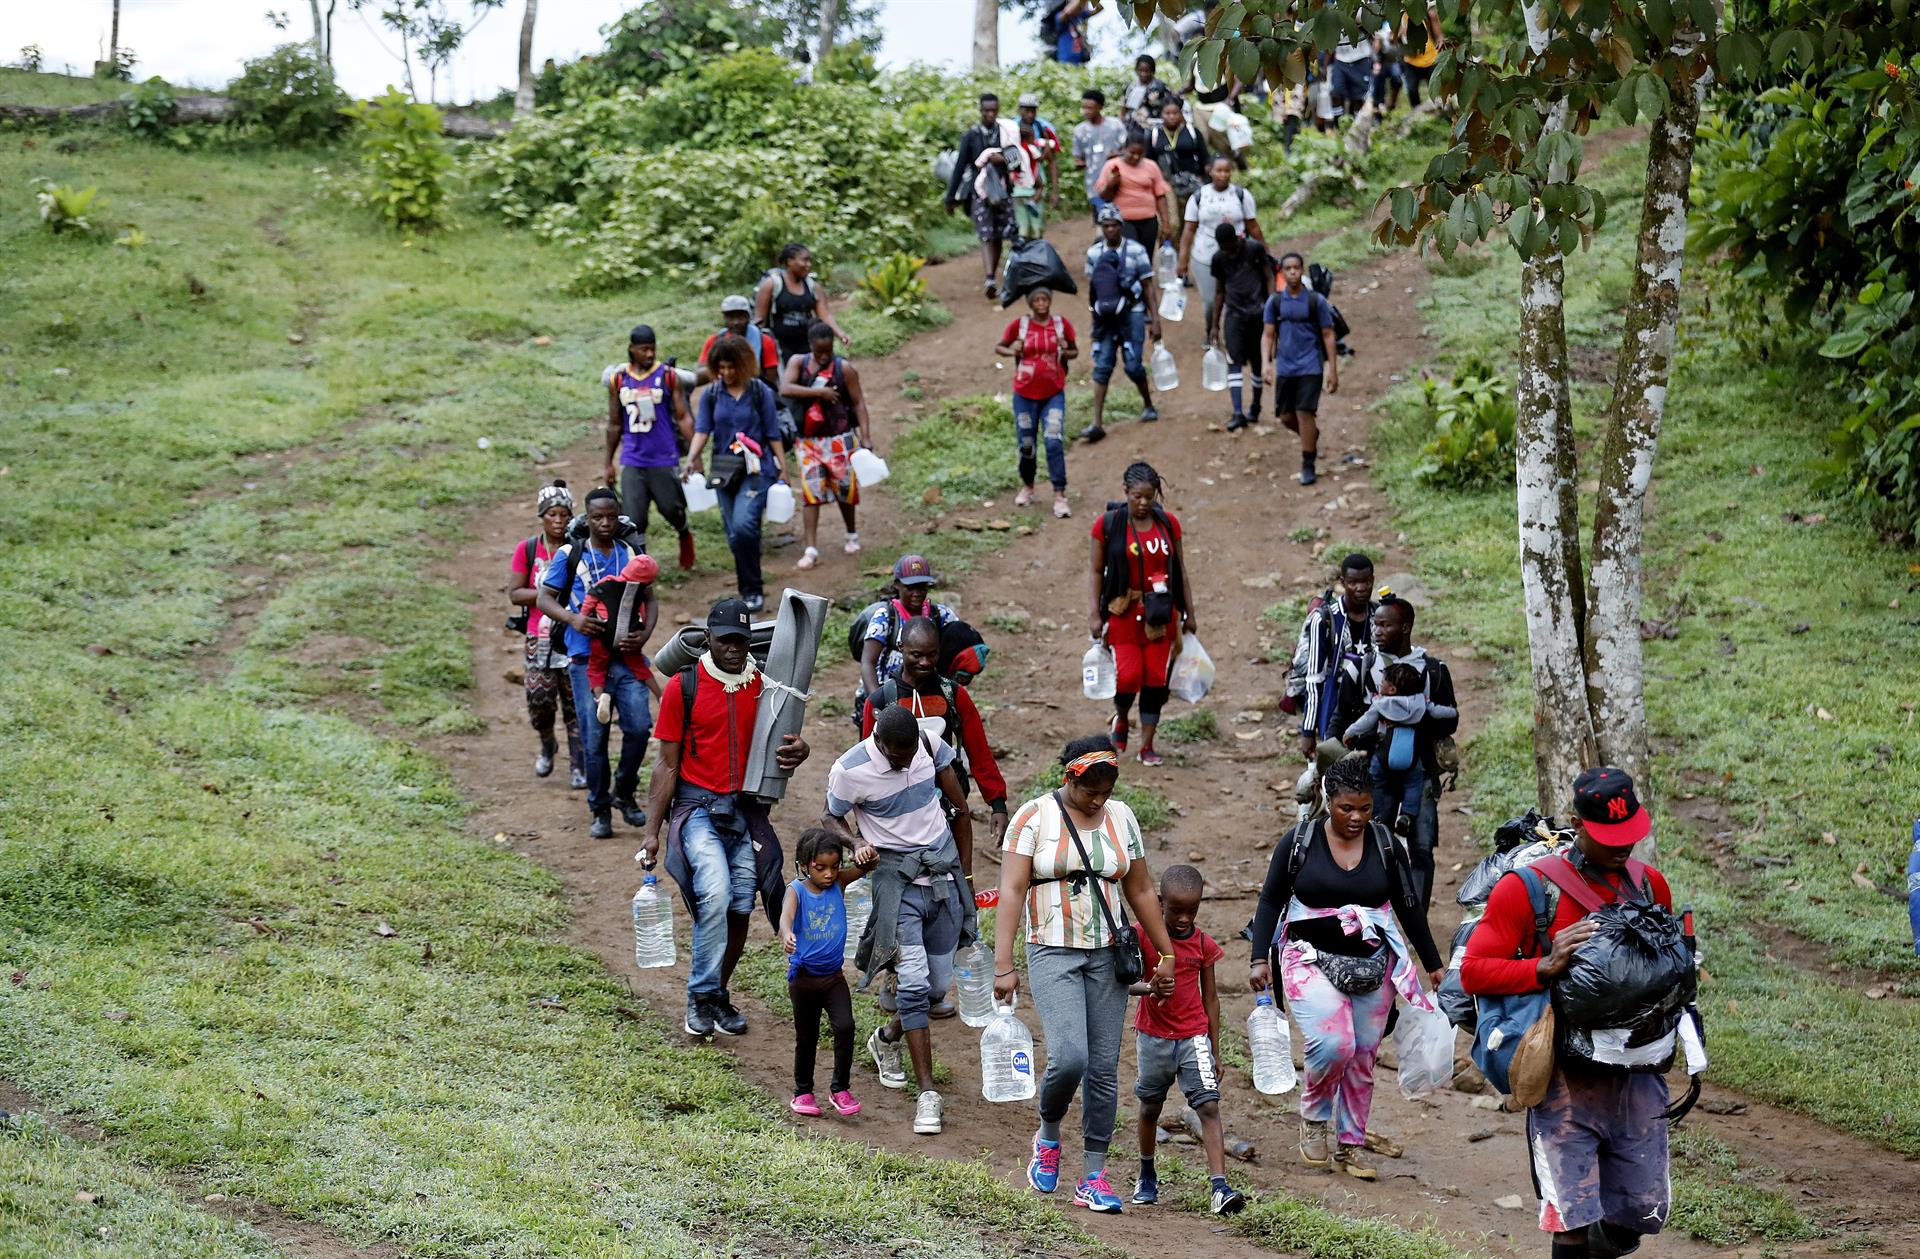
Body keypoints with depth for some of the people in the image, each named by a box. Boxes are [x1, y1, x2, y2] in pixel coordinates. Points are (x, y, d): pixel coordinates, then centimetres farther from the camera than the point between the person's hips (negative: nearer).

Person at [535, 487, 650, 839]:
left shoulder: (632, 555, 10)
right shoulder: (569, 555, 3)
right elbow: (544, 599, 1)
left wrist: (643, 636, -13)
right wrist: (572, 619, -20)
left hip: (626, 654, 2)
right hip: (586, 657, -2)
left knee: (639, 726, -11)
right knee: (594, 737, -2)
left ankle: (624, 793, 13)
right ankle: (600, 811, 11)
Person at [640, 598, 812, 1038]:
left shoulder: (763, 685, 5)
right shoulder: (683, 687, -4)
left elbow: (781, 745, 16)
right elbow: (667, 764, -1)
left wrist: (797, 751, -11)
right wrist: (652, 832, -4)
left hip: (747, 810, 4)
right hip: (698, 807, -4)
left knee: (740, 909, 2)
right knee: (715, 894, -23)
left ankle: (719, 995, 22)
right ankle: (701, 998, -12)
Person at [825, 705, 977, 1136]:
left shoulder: (932, 746, -5)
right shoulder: (850, 771, -16)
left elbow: (960, 811, 7)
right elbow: (830, 818, 2)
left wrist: (966, 878, 10)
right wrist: (856, 843, -20)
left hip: (944, 874, 4)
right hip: (896, 878, -4)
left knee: (939, 985, 10)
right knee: (913, 982, -16)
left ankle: (887, 1039, 40)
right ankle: (927, 1093, -12)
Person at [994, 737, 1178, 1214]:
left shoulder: (1120, 818, 7)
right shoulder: (1034, 817, -6)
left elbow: (1141, 892, 14)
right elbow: (1012, 892, -10)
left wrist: (1165, 954, 14)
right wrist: (1003, 965, -17)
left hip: (1107, 955, 4)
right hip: (1053, 954, -4)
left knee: (1104, 1068, 1)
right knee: (1069, 1058, -18)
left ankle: (1093, 1178, 7)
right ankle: (1048, 1137, 12)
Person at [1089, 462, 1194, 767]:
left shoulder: (1168, 523, 4)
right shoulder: (1108, 524, -4)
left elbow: (1180, 571, 11)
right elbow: (1097, 571, 1)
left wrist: (1189, 613, 10)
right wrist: (1095, 613, -5)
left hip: (1161, 613, 3)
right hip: (1124, 612, -3)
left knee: (1156, 679, 2)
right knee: (1128, 676, -11)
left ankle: (1147, 746, 12)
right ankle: (1120, 719, 22)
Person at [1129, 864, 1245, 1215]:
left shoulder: (1203, 944, -1)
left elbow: (1210, 998, 6)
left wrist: (1215, 1052, 7)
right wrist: (1148, 987, -37)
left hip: (1193, 1036, 0)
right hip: (1153, 1036, 0)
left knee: (1209, 1106, -12)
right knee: (1150, 1107, 15)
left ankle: (1220, 1188, -21)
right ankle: (1147, 1176, 37)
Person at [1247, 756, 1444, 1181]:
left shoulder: (1386, 846, 3)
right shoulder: (1300, 841, -3)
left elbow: (1409, 908, 11)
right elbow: (1271, 901, 2)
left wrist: (1434, 964, 13)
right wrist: (1260, 959, -7)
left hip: (1372, 967, 3)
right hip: (1312, 962, -3)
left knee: (1362, 1058, 5)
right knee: (1332, 1045, -21)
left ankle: (1350, 1145, 19)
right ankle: (1313, 1115, 7)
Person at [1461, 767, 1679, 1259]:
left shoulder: (1649, 884, 8)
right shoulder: (1528, 888, -8)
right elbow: (1473, 971, -10)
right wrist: (1545, 967, -23)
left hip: (1637, 1076, 5)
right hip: (1566, 1080, -5)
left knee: (1644, 1212, 7)